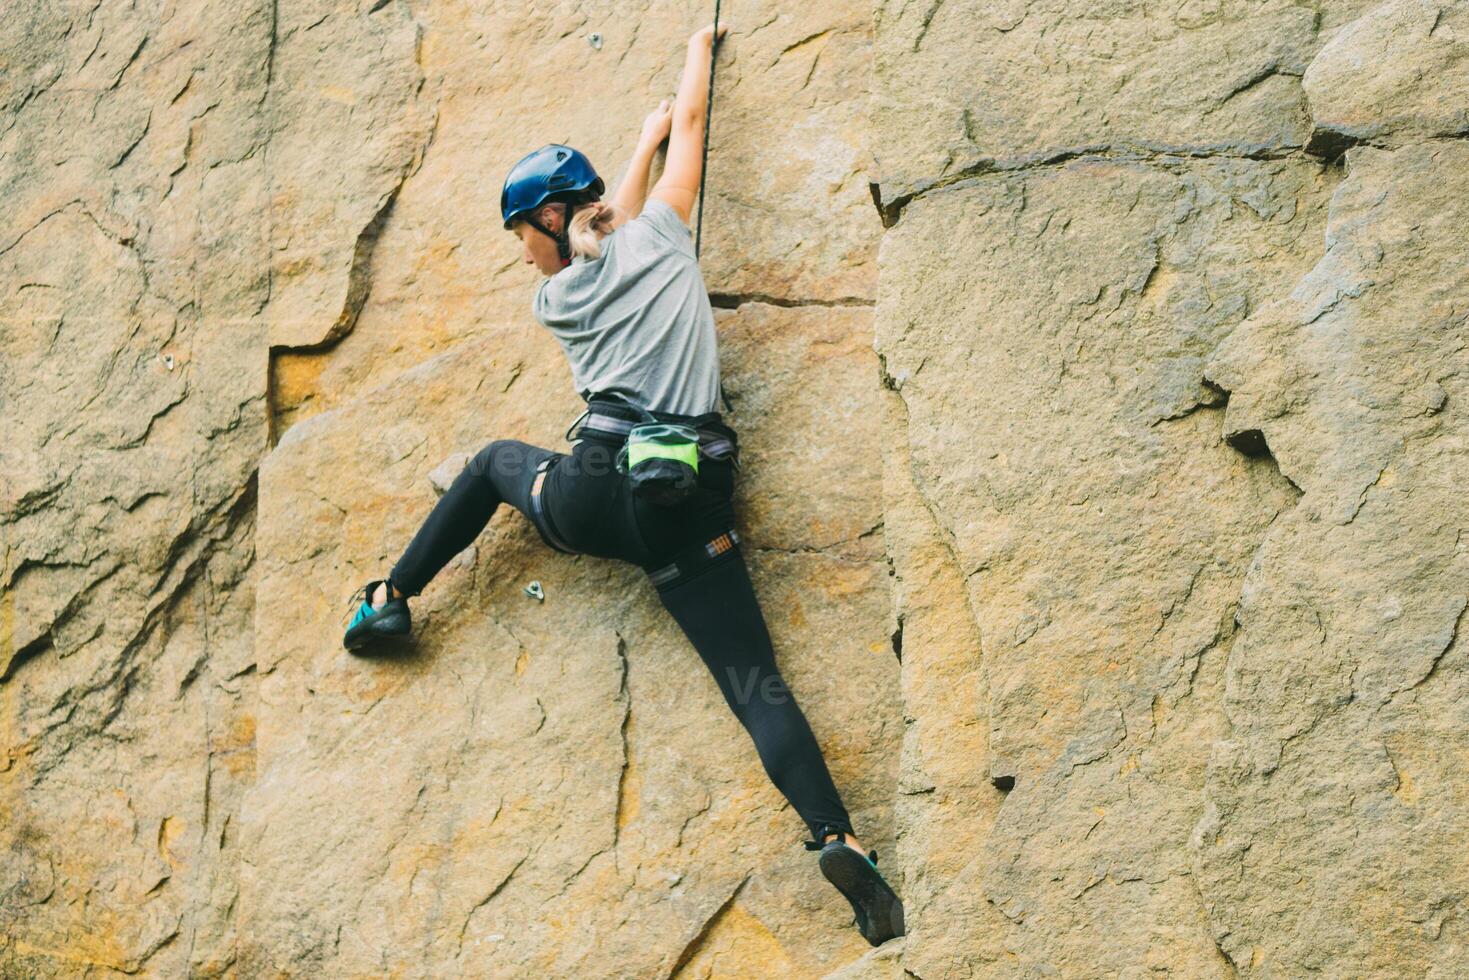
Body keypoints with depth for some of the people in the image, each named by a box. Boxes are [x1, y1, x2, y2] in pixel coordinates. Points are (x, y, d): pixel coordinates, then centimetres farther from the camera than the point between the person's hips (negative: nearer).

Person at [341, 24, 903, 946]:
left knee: (496, 461, 33)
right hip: (690, 508, 0)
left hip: (596, 496, 0)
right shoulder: (660, 233, 9)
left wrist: (645, 140, 42)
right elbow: (691, 126, 23)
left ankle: (389, 600, 38)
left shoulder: (558, 298, 10)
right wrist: (700, 49, 42)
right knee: (758, 686, -4)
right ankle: (838, 837, -26)